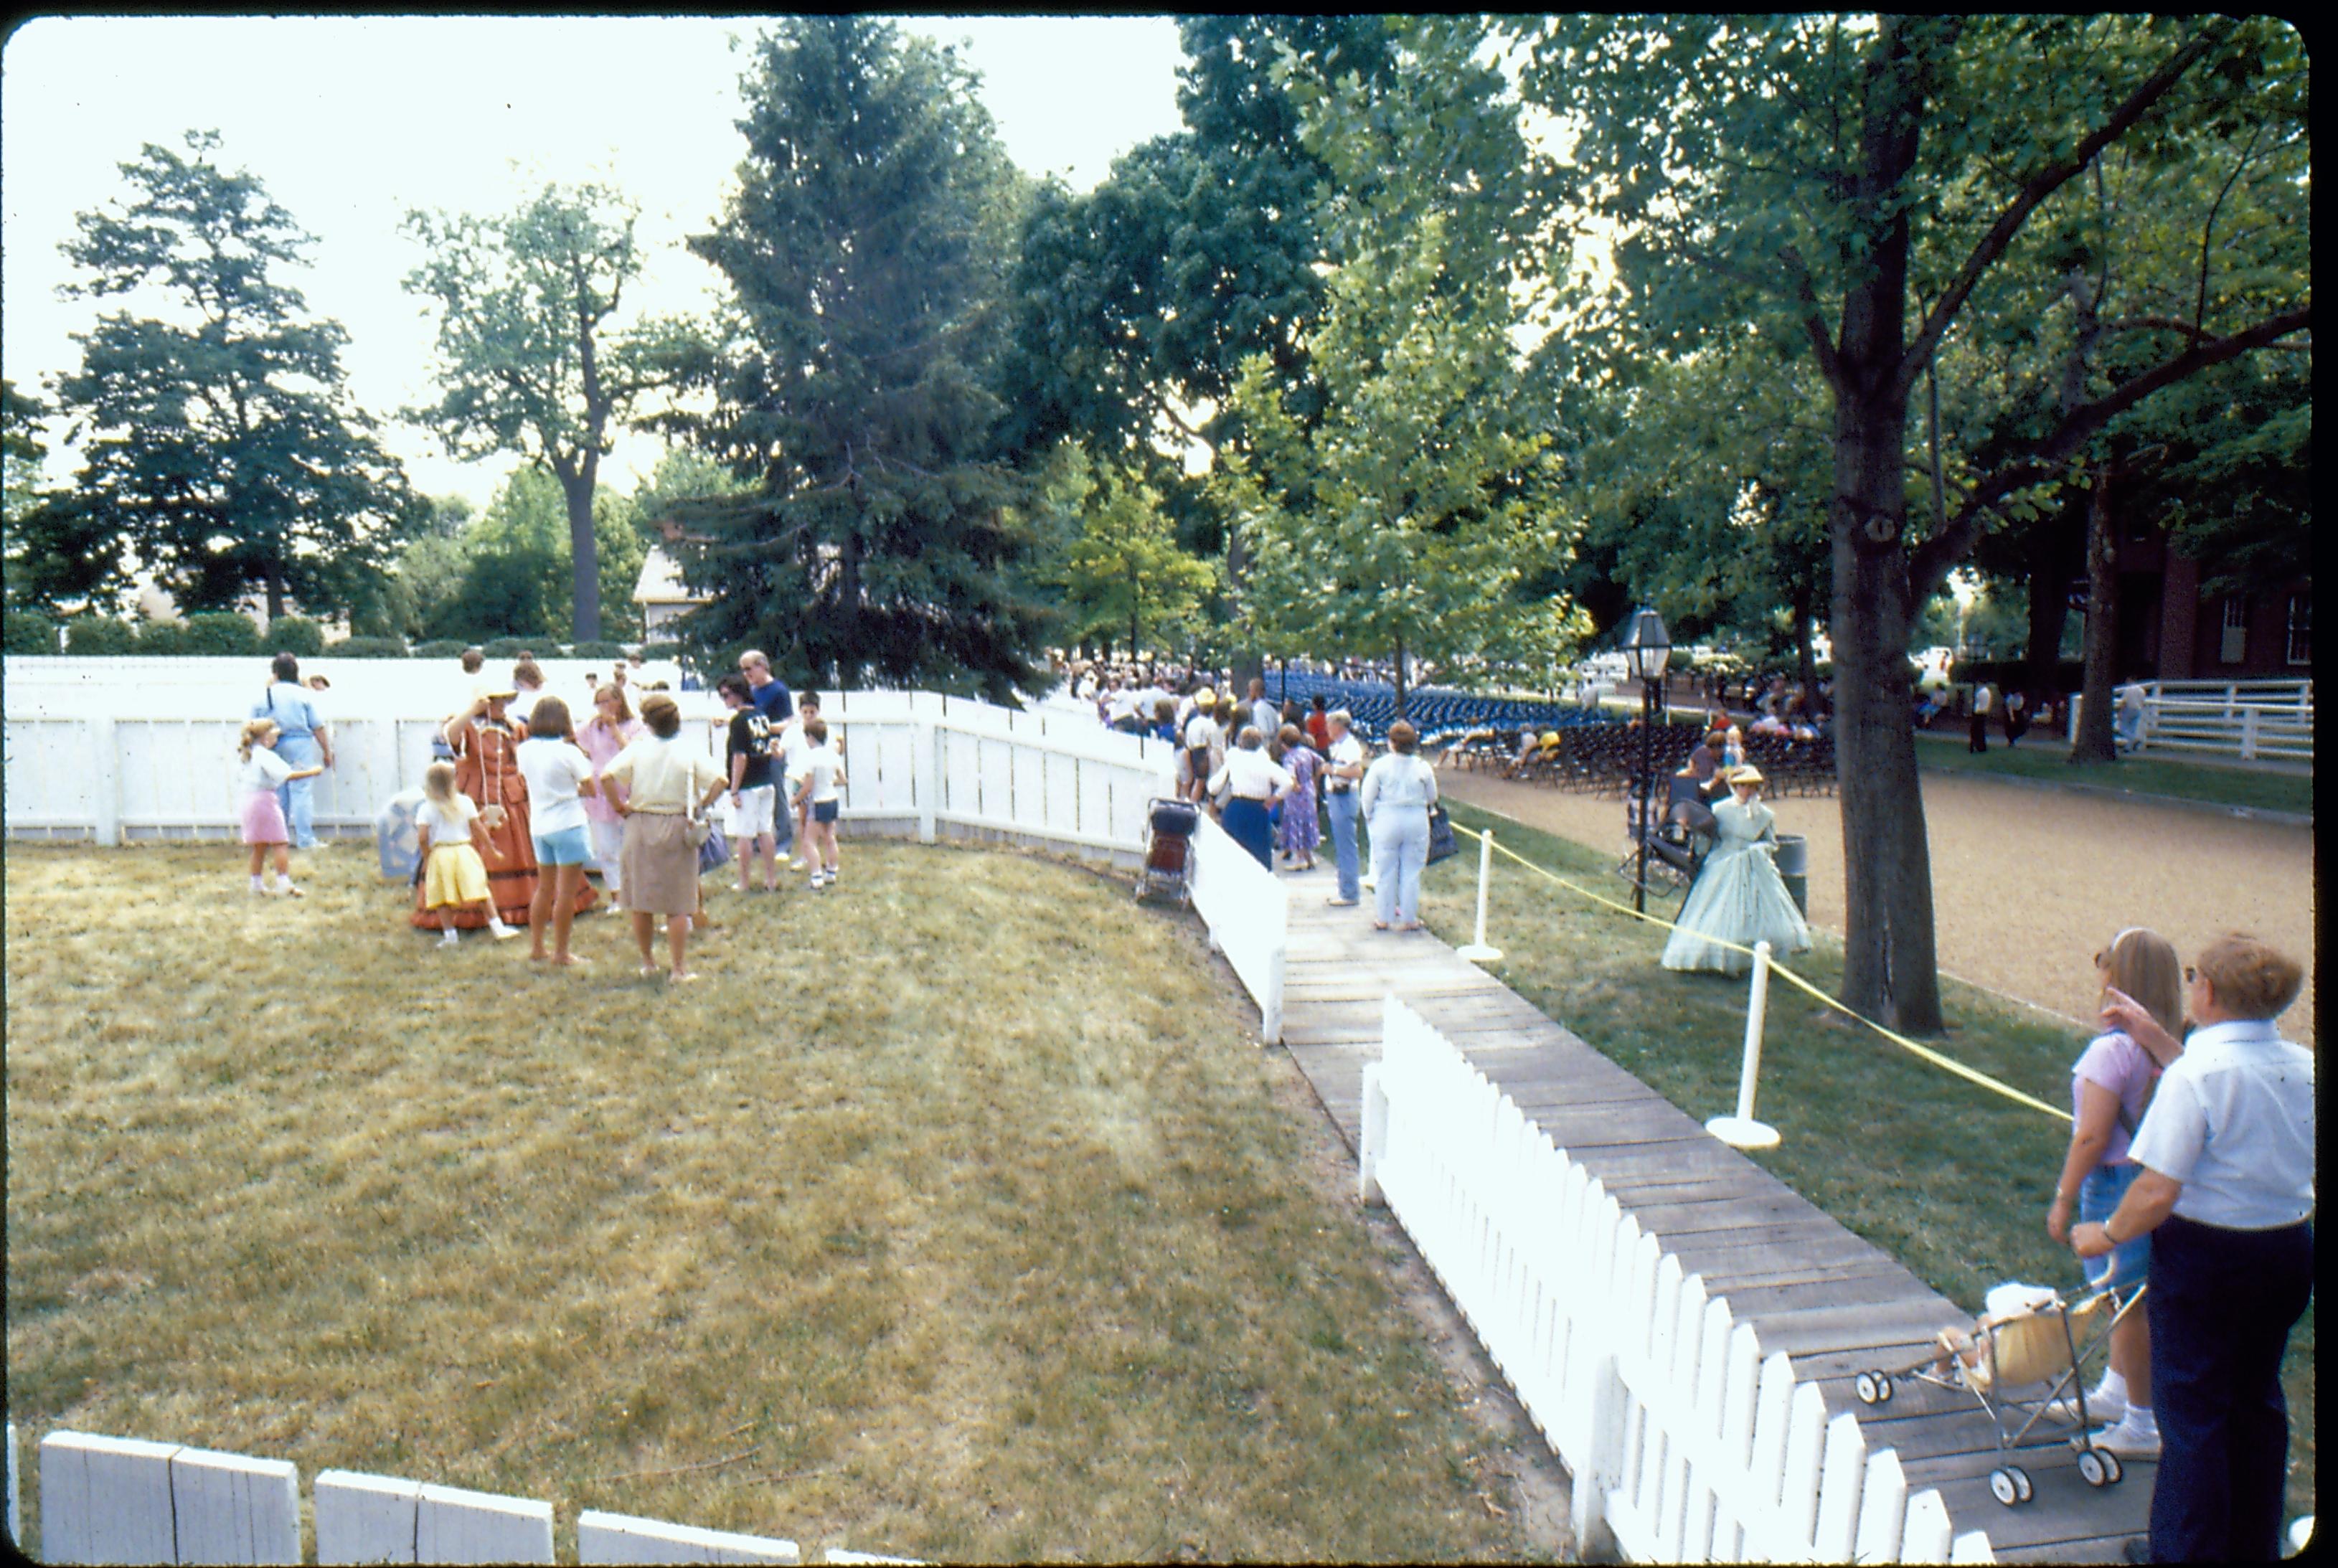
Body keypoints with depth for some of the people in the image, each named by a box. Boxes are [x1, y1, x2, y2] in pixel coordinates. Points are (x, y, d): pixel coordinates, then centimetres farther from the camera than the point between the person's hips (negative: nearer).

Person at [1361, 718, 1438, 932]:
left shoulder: (1380, 766, -10)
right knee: (1412, 872, 9)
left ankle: (1383, 918, 17)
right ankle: (1409, 919, 16)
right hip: (1417, 822, 1)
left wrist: (1369, 816, 14)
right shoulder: (1424, 768, -6)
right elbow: (1432, 798, 6)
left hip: (1387, 821, -1)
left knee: (1385, 872, 10)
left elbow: (1368, 796, -4)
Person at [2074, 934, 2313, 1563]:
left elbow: (2158, 1191, -24)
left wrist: (2105, 1236, -8)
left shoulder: (2194, 1076, -24)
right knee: (2256, 1399, 22)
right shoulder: (2302, 1065, -4)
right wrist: (2156, 1039, 16)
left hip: (2205, 1256, -6)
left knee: (2191, 1407, 9)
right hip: (2289, 1250, 7)